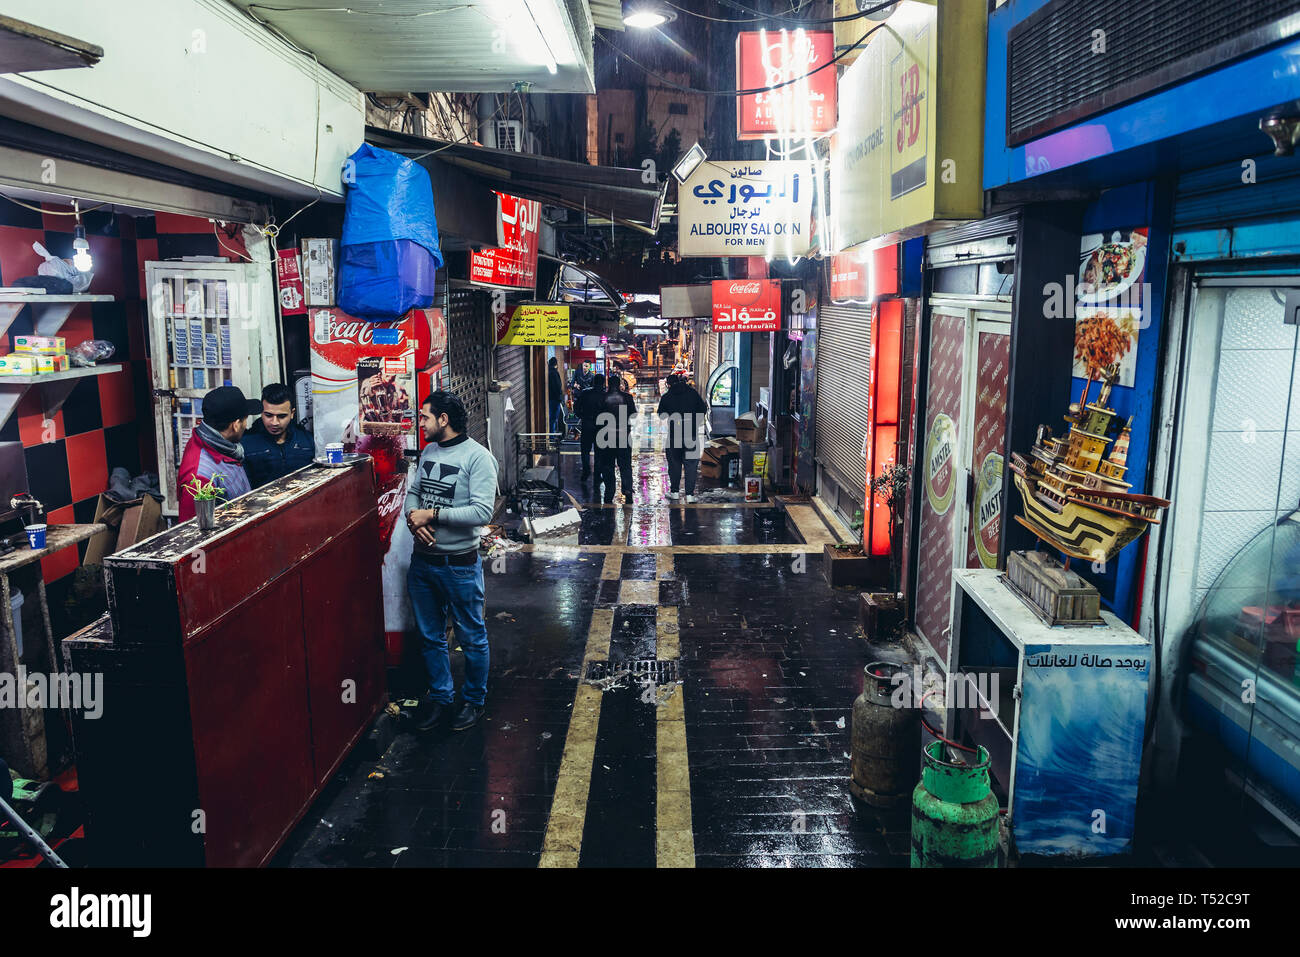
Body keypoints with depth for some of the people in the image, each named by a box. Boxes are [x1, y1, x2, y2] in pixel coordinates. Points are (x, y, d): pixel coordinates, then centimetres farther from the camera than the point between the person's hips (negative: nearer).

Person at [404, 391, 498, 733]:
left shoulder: (477, 457, -15)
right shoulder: (428, 452, 7)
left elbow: (482, 512, -23)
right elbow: (413, 493, 15)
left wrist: (432, 515, -21)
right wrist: (413, 516, -8)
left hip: (459, 564, -6)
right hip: (422, 560, 7)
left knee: (472, 637, 9)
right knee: (431, 636, 17)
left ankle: (474, 701, 27)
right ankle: (440, 696, 34)